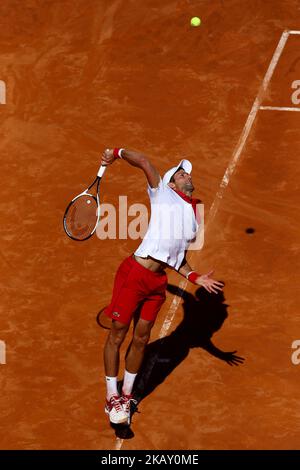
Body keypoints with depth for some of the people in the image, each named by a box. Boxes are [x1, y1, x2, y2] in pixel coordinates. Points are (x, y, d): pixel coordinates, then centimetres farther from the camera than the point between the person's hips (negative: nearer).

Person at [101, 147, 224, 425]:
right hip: (134, 273, -6)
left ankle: (127, 395, 24)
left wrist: (195, 277, 8)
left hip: (158, 282, 6)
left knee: (141, 339, 11)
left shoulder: (193, 219, 20)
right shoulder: (162, 193, 5)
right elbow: (144, 162, -4)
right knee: (118, 334, 1)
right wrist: (118, 152, -11)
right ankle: (112, 398, 10)